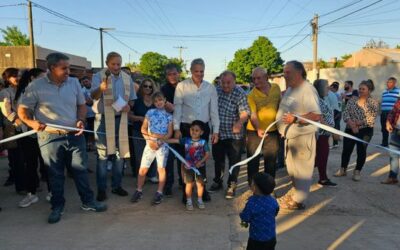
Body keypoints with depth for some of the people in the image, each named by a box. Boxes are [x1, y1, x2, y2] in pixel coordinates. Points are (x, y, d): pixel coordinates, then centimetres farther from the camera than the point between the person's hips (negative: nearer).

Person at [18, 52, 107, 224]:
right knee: (55, 174, 9)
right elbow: (22, 110, -5)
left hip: (74, 135, 3)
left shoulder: (74, 82, 3)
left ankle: (88, 202, 23)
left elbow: (81, 105, 12)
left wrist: (81, 120, -6)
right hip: (50, 138, -3)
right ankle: (57, 207, 24)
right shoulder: (36, 86, -8)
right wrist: (32, 122, -24)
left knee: (81, 169, 9)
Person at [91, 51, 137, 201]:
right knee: (102, 155, 1)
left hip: (121, 119, 5)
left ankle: (116, 185, 24)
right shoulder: (99, 76, -7)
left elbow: (132, 98, 14)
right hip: (103, 119, -4)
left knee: (120, 153, 10)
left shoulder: (127, 78, 7)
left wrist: (128, 105, -9)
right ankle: (101, 189, 10)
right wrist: (102, 88, -45)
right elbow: (94, 96, -23)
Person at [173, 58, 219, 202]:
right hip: (186, 127, -2)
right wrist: (176, 129, -8)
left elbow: (214, 110, 4)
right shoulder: (182, 86, -3)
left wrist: (215, 131, 1)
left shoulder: (210, 88, 3)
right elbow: (177, 108, -3)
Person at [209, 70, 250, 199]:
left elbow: (245, 112, -22)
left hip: (234, 134, -4)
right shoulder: (216, 90, -1)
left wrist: (240, 122, -40)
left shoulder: (240, 93, -14)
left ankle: (231, 186, 19)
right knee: (218, 159, 19)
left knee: (234, 161, 4)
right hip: (218, 132, 5)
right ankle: (217, 181, 37)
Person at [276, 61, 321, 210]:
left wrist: (295, 119, -29)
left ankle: (298, 200, 12)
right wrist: (282, 129, 11)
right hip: (290, 135, 9)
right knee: (292, 168, 19)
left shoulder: (307, 90, -18)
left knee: (301, 169, 2)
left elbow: (317, 115, -25)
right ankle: (296, 193, 34)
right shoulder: (290, 89, 11)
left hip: (302, 136, -9)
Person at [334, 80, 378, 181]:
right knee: (346, 149, 6)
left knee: (361, 151, 6)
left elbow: (372, 118, -11)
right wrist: (351, 124, -18)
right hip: (350, 129, 2)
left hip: (365, 130, -2)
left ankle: (357, 172, 21)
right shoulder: (352, 100, 4)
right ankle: (343, 169, 22)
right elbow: (345, 113, -3)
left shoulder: (373, 102, -3)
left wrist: (359, 123, -18)